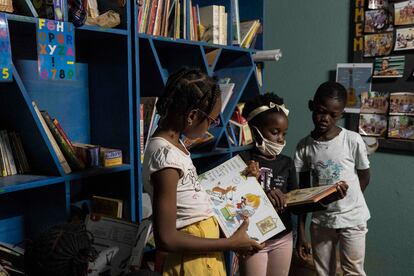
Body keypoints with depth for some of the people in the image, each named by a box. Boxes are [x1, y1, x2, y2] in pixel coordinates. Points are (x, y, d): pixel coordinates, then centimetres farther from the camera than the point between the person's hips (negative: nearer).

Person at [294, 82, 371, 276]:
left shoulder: (353, 141, -12)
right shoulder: (304, 146, -5)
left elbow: (365, 178, 4)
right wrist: (300, 232, 0)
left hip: (352, 218, -2)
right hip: (320, 221, 3)